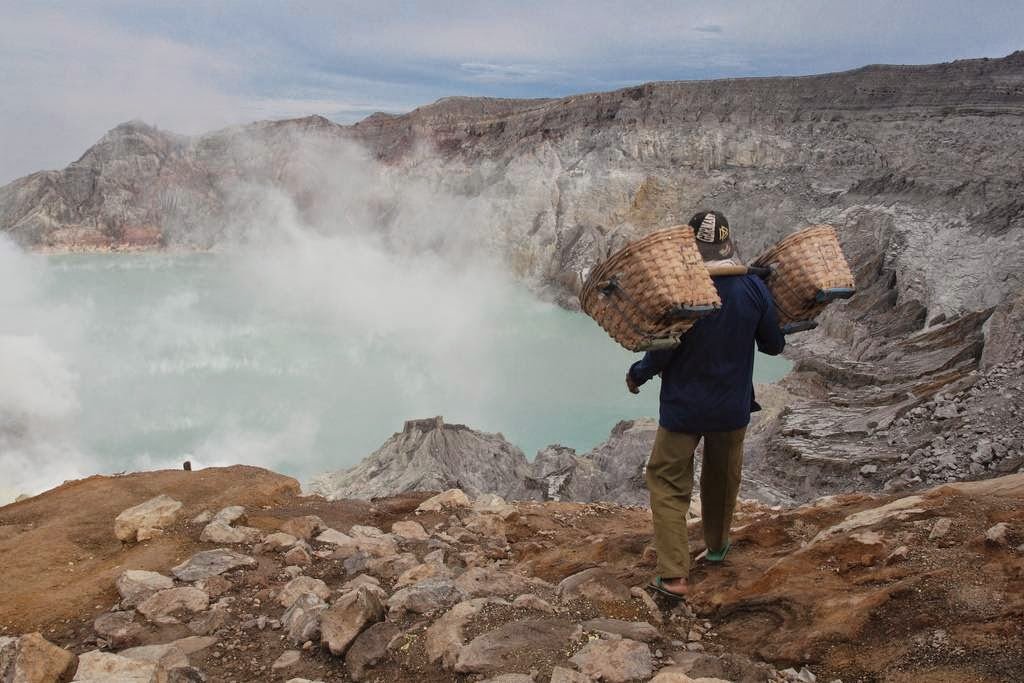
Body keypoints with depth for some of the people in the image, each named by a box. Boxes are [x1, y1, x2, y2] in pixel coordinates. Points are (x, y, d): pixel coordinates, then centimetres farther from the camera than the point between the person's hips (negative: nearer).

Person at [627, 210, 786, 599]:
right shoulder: (754, 288, -10)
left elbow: (662, 352, -17)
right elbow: (773, 345, 1)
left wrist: (636, 375, 3)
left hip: (684, 408, -4)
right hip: (733, 407, 4)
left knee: (668, 482, 8)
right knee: (723, 476, 25)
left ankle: (674, 575, 1)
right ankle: (716, 544, 47)